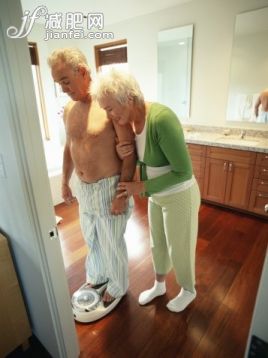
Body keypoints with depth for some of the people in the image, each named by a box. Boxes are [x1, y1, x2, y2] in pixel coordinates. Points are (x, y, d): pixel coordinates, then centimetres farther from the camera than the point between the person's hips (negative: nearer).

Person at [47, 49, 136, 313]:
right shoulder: (68, 110, 5)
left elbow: (130, 153, -17)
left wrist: (122, 194, -18)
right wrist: (65, 182, 18)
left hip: (108, 187, -7)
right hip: (83, 188, 7)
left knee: (112, 242, 12)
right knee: (91, 238, 25)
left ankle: (118, 286, 40)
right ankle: (97, 275, 52)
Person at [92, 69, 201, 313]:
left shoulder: (161, 119, -30)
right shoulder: (131, 120, -4)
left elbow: (184, 172, -27)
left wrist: (142, 187, -22)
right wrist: (124, 153, -14)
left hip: (179, 197, -7)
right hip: (157, 195, 8)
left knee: (179, 248, 15)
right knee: (157, 243, 24)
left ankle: (188, 291, 47)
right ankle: (159, 285, 51)